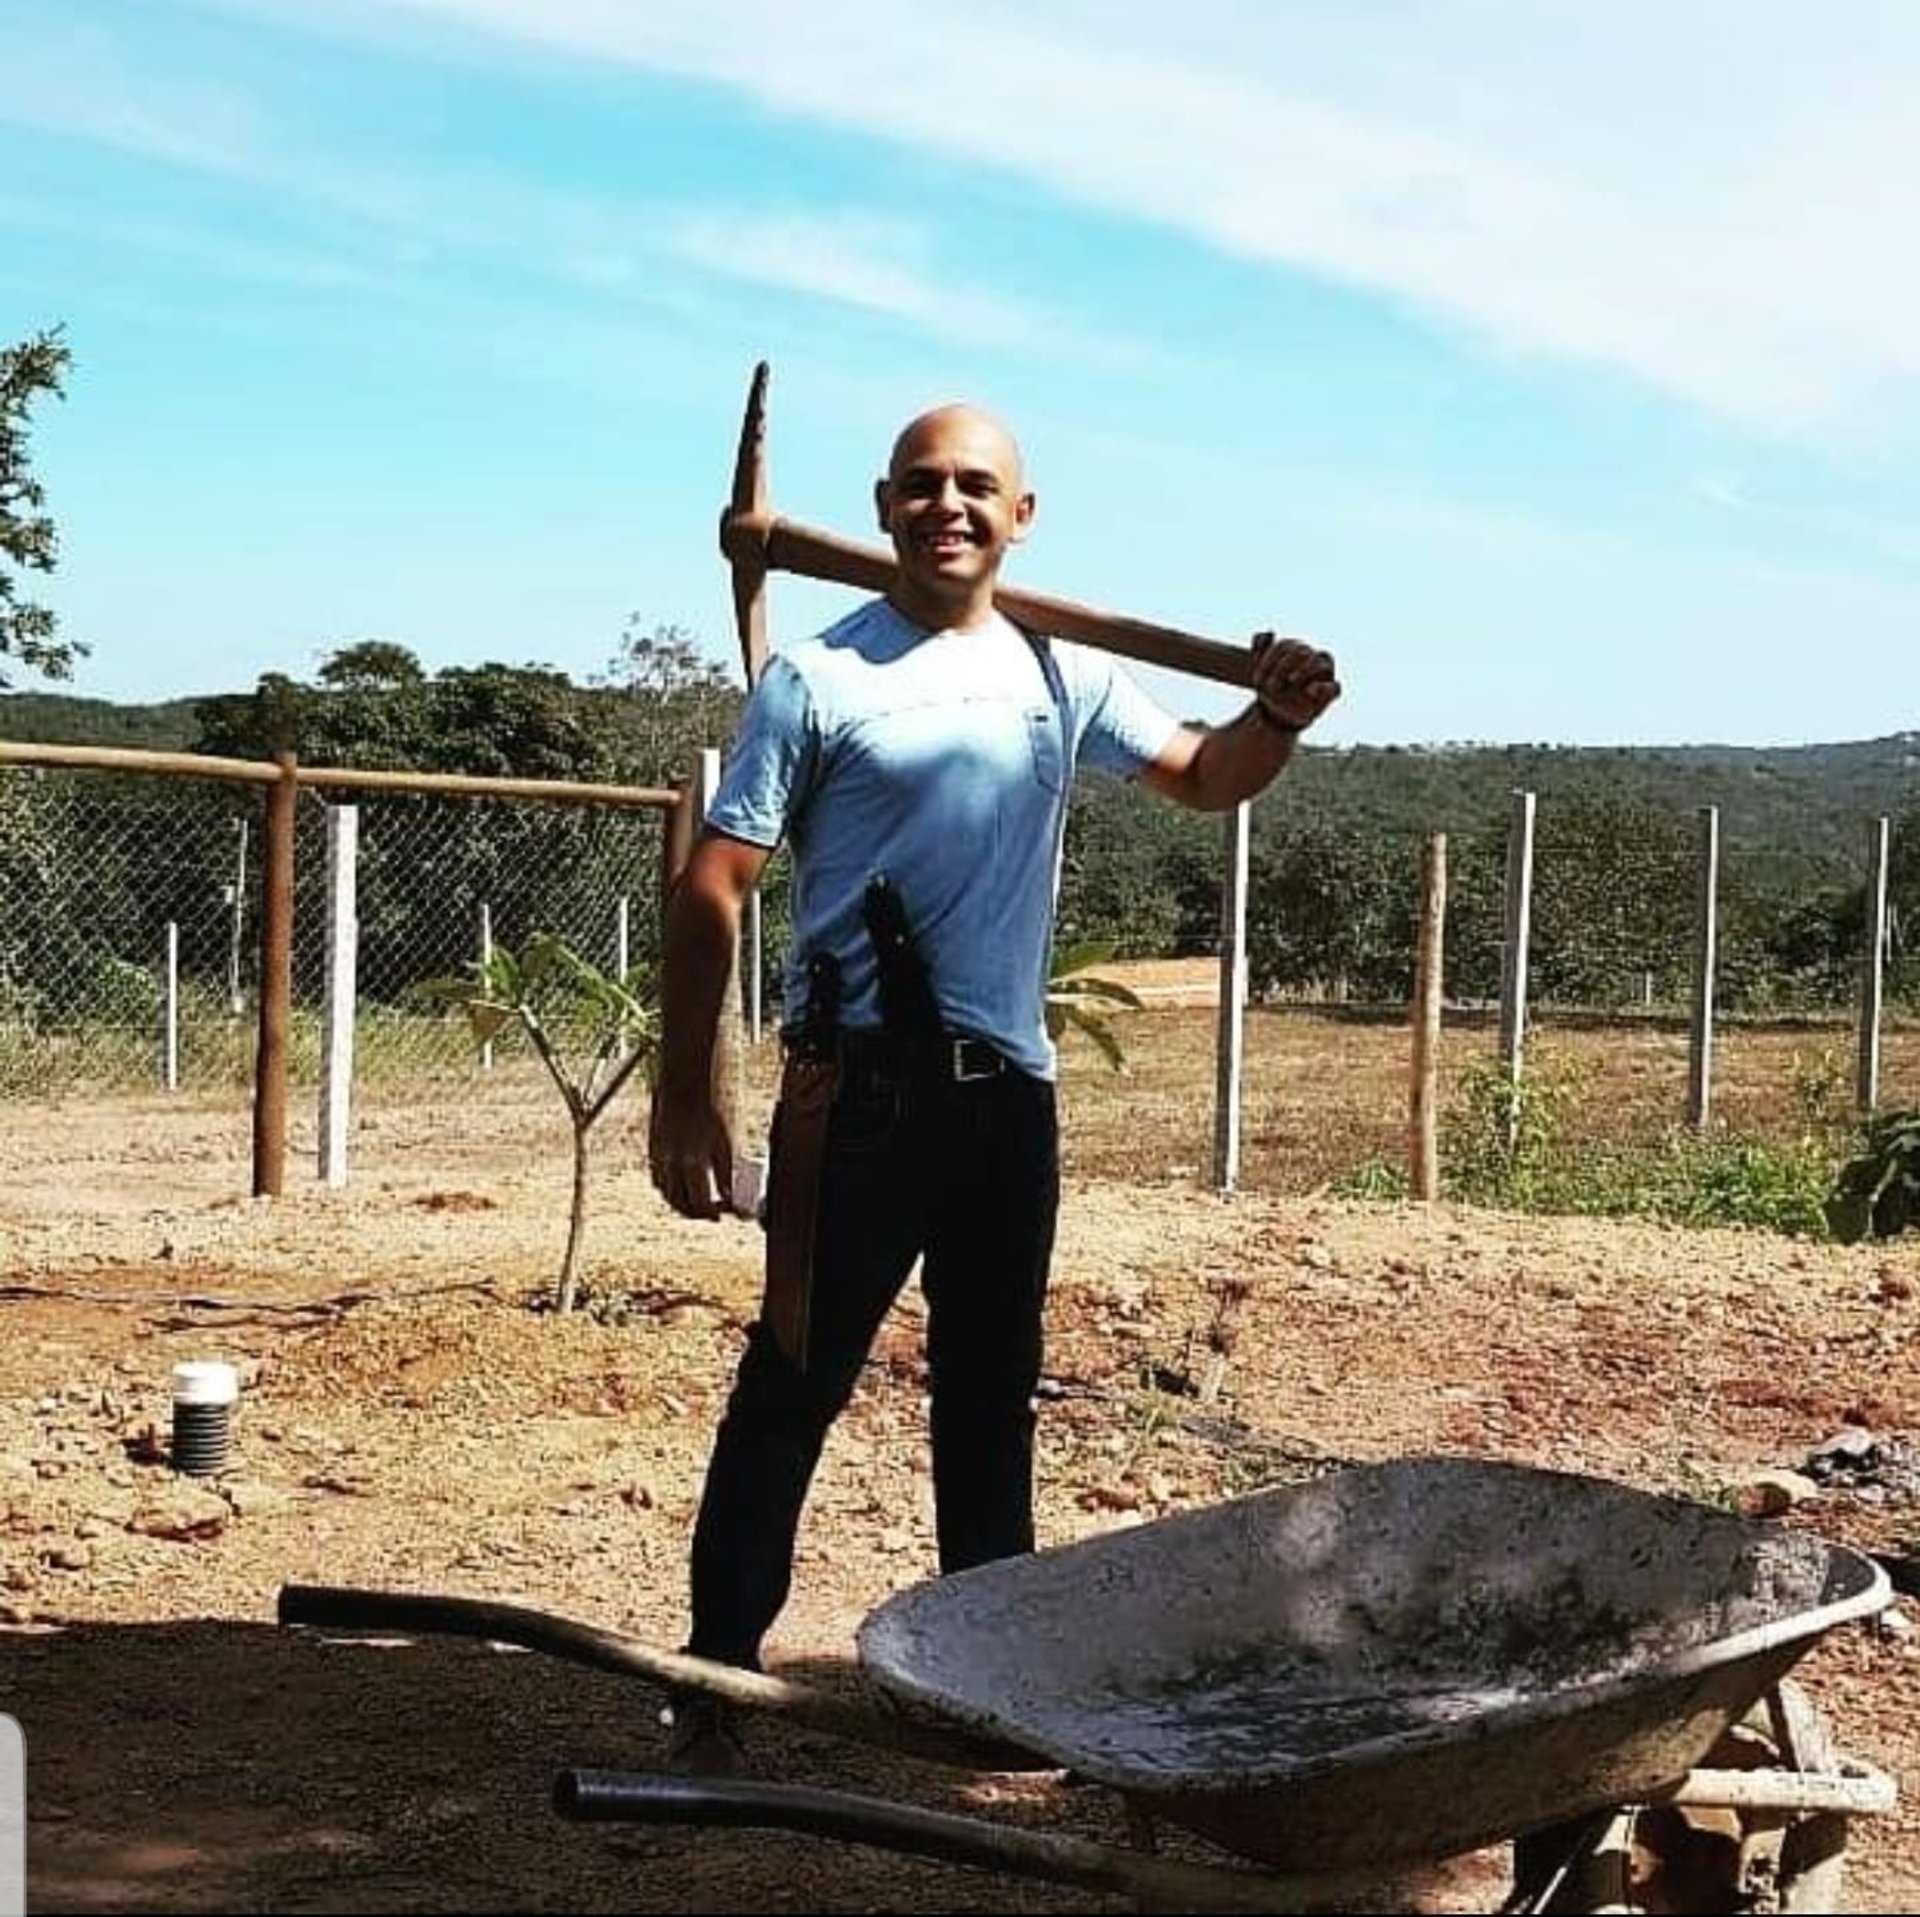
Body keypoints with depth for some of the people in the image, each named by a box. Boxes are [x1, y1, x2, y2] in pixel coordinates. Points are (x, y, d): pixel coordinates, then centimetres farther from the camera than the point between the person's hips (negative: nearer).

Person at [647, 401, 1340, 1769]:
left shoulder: (1063, 679, 9)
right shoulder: (818, 680, -4)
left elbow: (1204, 778, 20)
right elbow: (714, 888, -6)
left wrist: (1277, 717, -3)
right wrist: (686, 1096, -10)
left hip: (1009, 1093, 5)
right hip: (856, 1092, -5)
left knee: (994, 1395, 15)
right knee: (794, 1387, -2)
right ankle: (715, 1677, 7)